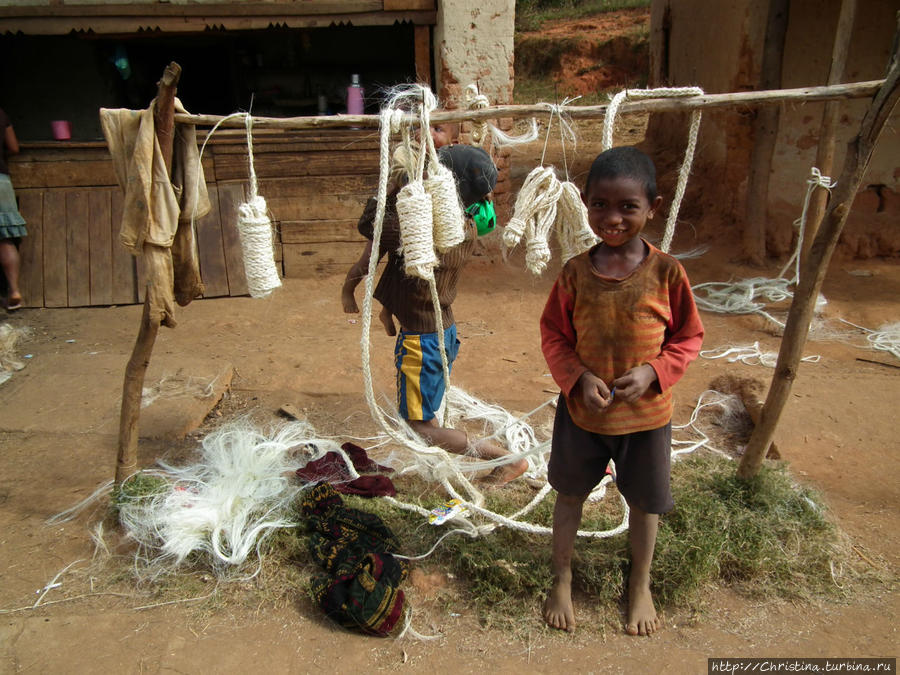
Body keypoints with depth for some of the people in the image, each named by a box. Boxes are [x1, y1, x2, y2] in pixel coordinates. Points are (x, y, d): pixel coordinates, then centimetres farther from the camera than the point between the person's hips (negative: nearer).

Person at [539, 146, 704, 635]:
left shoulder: (666, 272, -13)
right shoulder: (575, 273, -11)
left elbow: (689, 337, -4)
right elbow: (553, 335, -3)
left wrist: (652, 372, -19)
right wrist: (579, 378, -17)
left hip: (647, 413, 0)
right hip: (581, 409, 1)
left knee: (644, 501, 18)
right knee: (570, 493, 18)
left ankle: (640, 586, 45)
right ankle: (561, 581, 43)